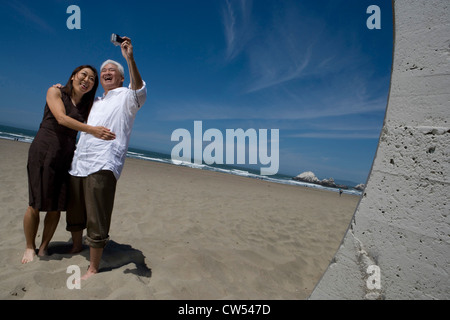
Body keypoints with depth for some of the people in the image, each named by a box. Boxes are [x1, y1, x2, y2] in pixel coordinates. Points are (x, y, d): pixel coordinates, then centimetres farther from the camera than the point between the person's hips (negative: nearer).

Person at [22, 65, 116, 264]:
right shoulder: (55, 92, 1)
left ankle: (44, 246, 23)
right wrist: (92, 130, -28)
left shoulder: (88, 105, 12)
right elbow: (61, 118, -16)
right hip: (43, 152, -3)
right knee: (35, 204, 2)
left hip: (67, 158, 3)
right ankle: (30, 247, 22)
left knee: (56, 207, 4)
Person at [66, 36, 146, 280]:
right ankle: (77, 246, 42)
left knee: (96, 220, -6)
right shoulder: (96, 102, 26)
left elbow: (140, 92, -22)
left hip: (103, 166, -8)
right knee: (75, 212, 21)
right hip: (78, 163, 9)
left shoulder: (126, 96, 3)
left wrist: (130, 59, -33)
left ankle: (93, 268, 7)